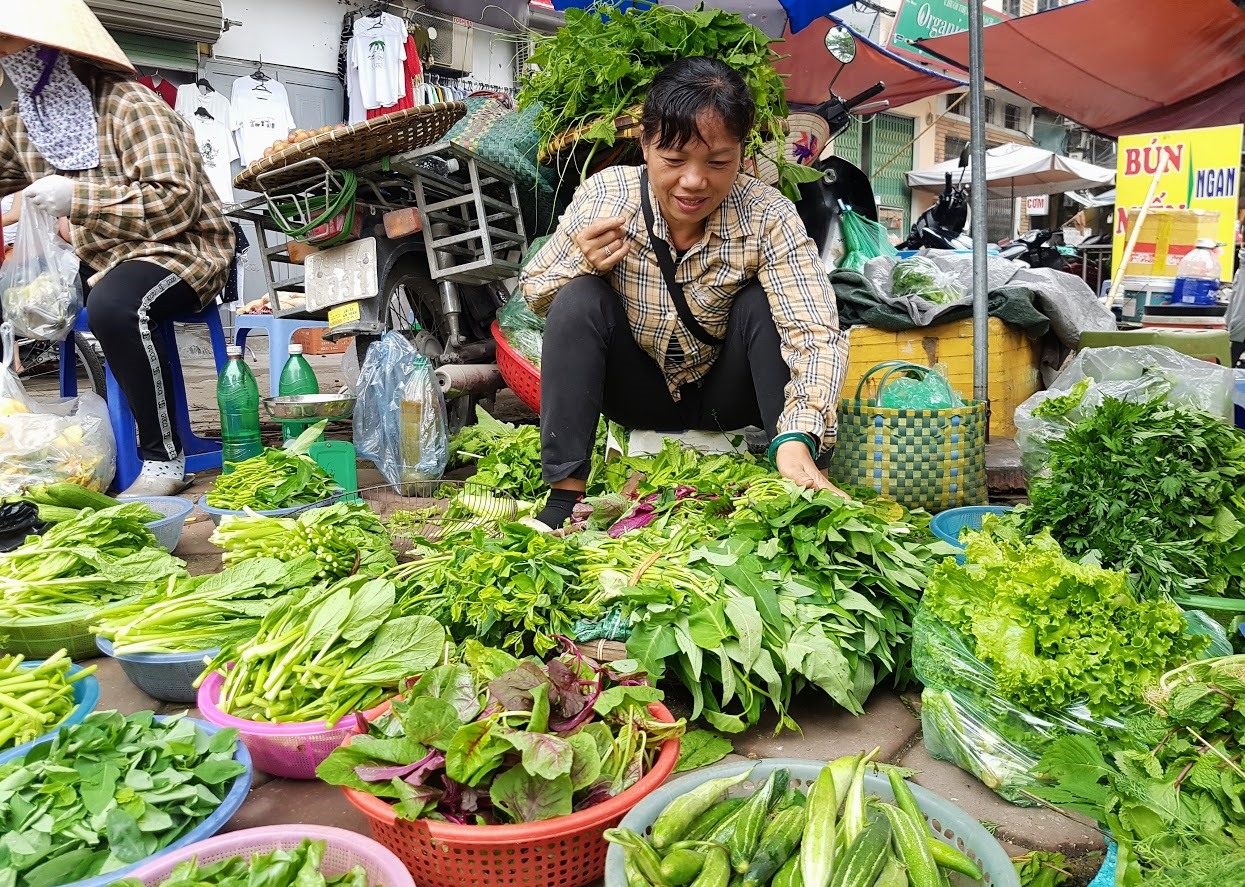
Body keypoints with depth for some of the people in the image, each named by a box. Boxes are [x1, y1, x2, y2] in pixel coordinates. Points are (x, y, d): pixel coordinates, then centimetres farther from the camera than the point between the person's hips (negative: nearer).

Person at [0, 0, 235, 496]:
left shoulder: (129, 106, -13)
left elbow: (177, 202, -22)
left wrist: (76, 197, -26)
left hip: (179, 250, -8)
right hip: (96, 259, 8)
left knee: (113, 305, -37)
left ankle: (163, 460, -27)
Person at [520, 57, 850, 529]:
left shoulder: (767, 216, -22)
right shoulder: (603, 197, -19)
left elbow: (816, 333, -32)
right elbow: (532, 294, -6)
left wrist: (798, 437, -49)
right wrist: (582, 264, -29)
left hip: (723, 396, 0)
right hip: (636, 391, 1)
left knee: (763, 304, -26)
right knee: (580, 299, -24)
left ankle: (797, 491, -19)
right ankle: (565, 490, -19)